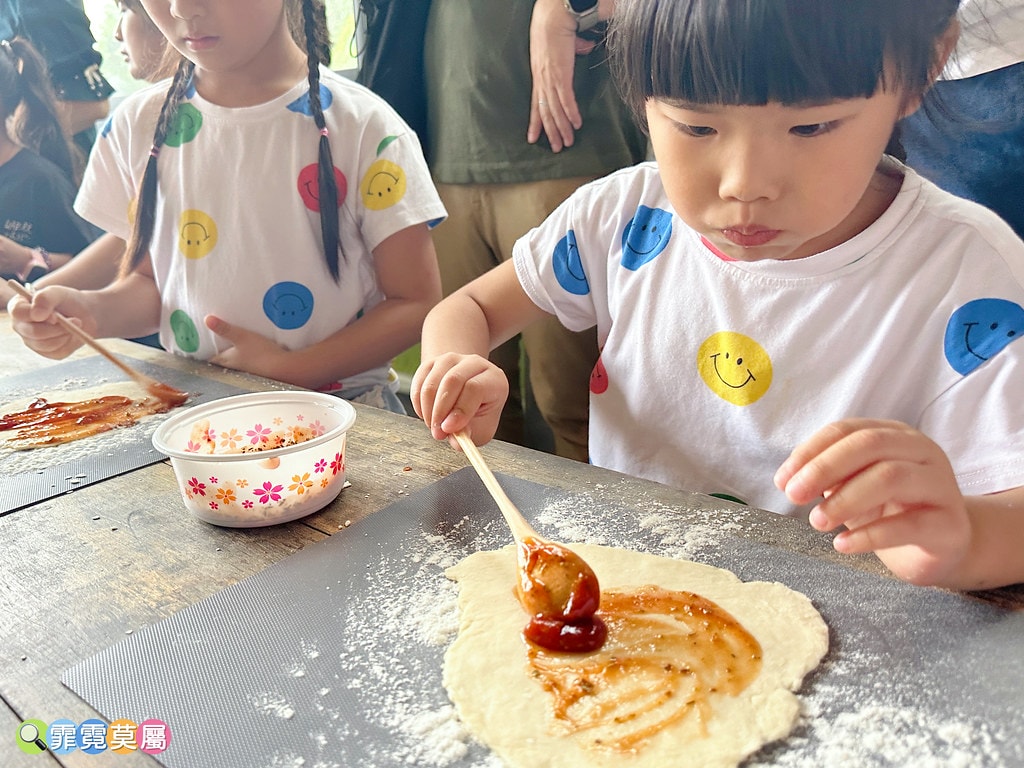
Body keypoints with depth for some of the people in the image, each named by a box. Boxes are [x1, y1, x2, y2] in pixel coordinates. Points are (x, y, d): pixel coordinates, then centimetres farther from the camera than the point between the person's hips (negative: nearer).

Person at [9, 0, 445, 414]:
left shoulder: (363, 126, -7)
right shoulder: (139, 124, 6)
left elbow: (416, 302, -7)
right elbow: (149, 282, 13)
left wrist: (290, 370, -15)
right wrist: (92, 312, -9)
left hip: (336, 403, -3)